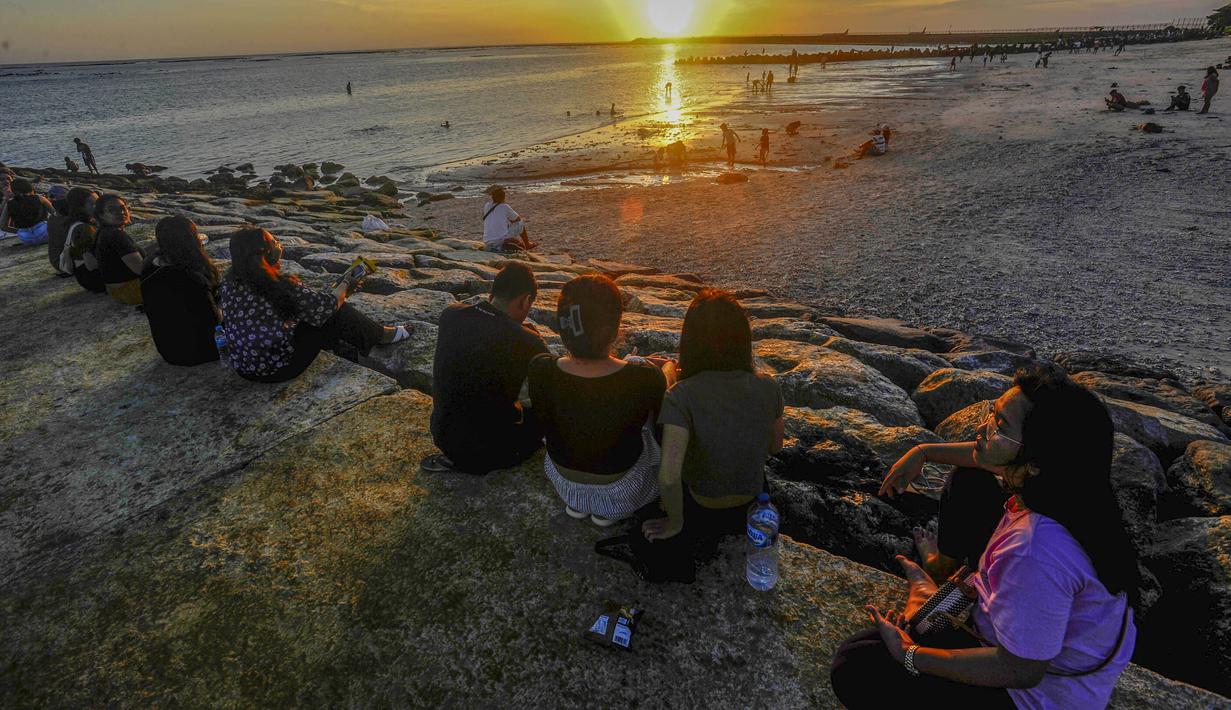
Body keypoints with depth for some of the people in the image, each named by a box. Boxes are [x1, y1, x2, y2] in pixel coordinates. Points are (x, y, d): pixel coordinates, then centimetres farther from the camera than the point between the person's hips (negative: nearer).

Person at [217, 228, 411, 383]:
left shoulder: (227, 285, -4)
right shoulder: (279, 286, -23)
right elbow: (328, 303, -12)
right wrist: (345, 285, 7)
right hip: (280, 367, -7)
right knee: (334, 313, 3)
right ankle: (381, 335, 23)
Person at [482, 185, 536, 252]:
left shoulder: (486, 206, 6)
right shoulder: (505, 207, -3)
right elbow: (518, 219, 14)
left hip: (488, 243, 5)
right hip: (502, 240, -5)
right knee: (521, 223, 14)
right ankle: (527, 245, 30)